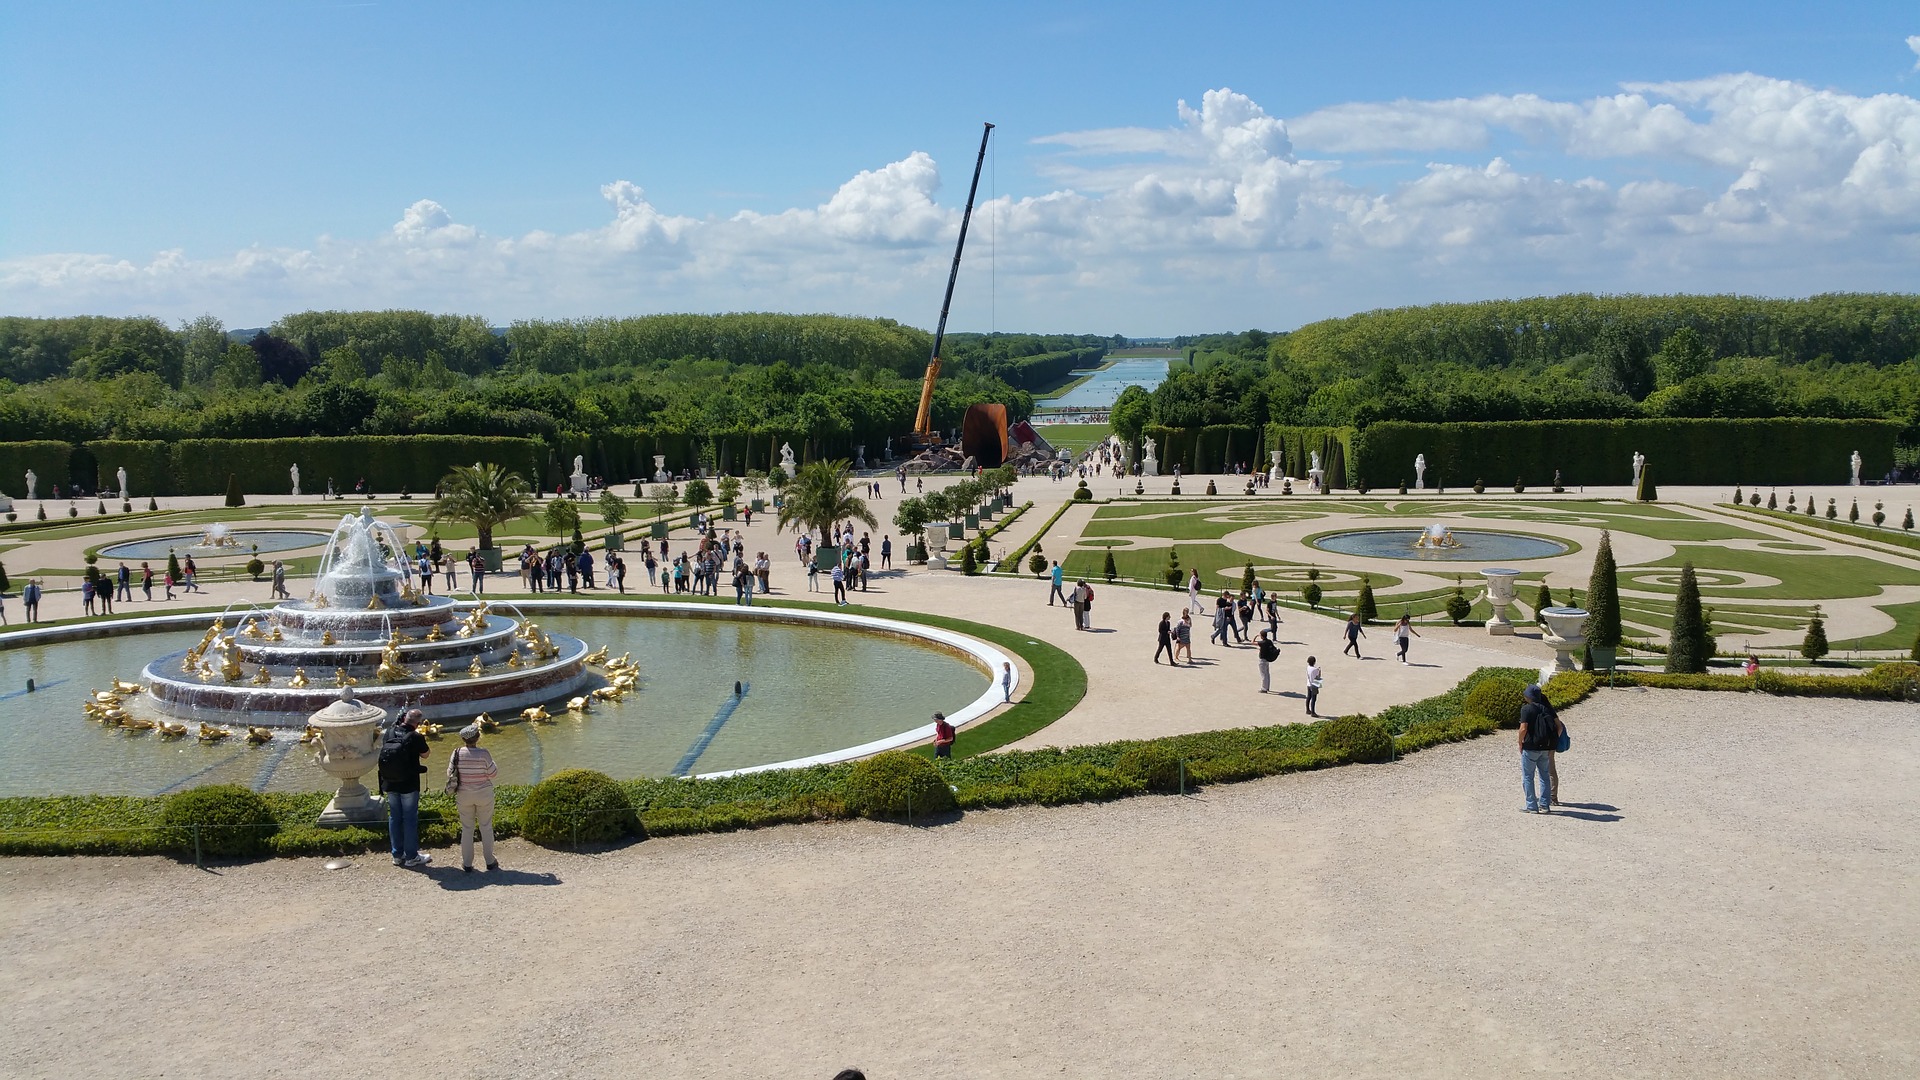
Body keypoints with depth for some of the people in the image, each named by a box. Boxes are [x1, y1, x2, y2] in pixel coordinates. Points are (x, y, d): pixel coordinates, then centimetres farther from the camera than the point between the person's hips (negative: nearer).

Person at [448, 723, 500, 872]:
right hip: (484, 795, -2)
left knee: (467, 829, 13)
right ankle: (490, 861, 20)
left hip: (464, 795, 2)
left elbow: (450, 773, -4)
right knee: (486, 827, 13)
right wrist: (492, 763, 5)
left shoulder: (457, 753, -11)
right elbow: (493, 773, -13)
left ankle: (467, 863, 17)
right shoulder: (483, 754, -19)